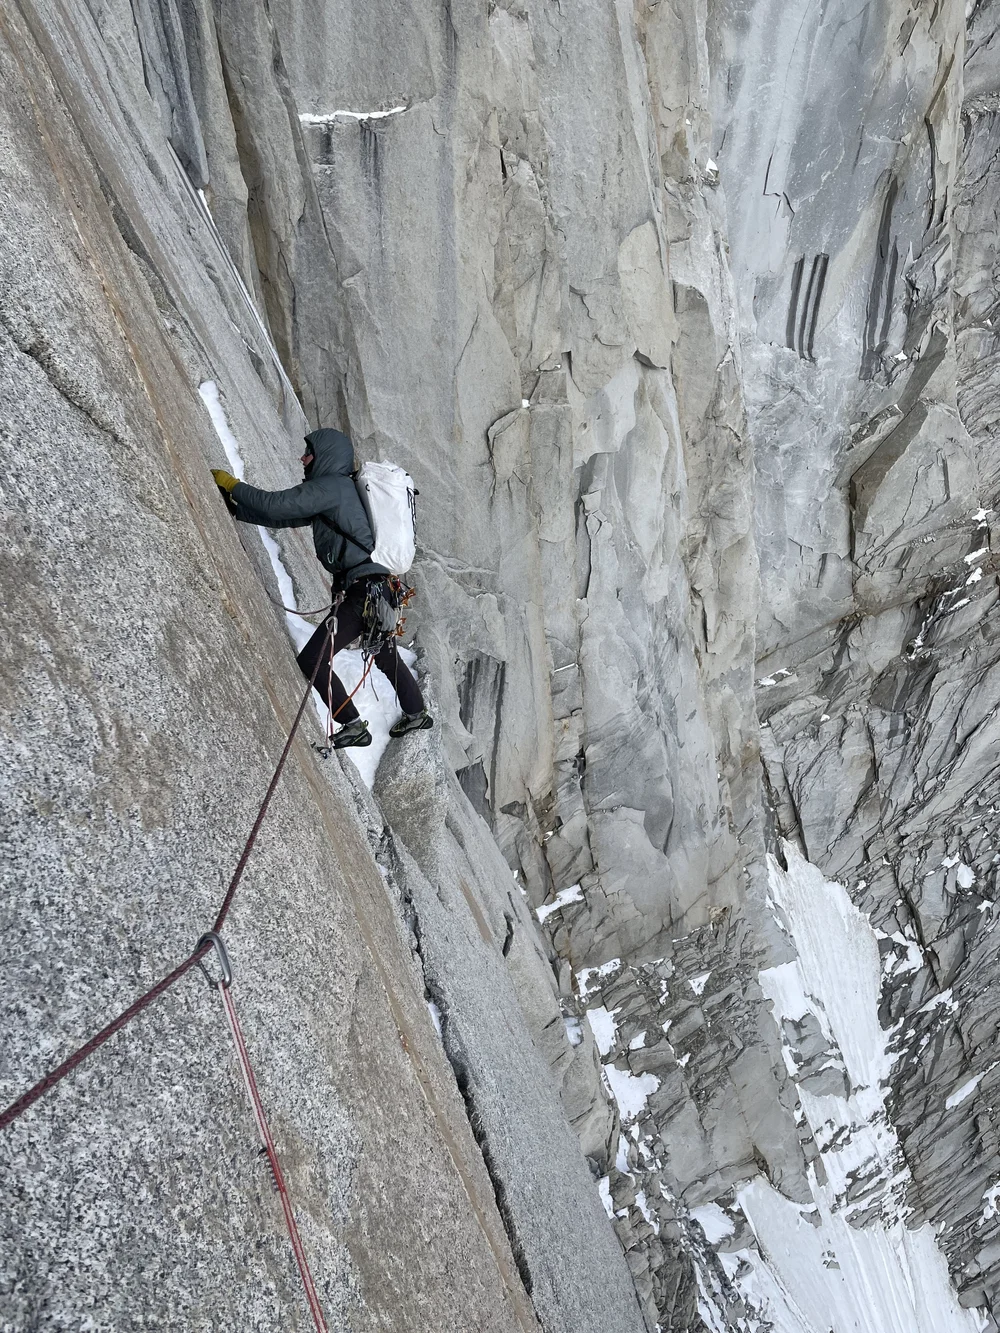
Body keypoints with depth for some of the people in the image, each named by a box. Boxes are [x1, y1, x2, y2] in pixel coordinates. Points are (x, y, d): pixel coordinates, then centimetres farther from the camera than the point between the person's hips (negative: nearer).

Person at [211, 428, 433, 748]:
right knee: (386, 655, 28)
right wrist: (237, 509, 17)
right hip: (381, 586, 10)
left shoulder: (328, 486, -10)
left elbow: (276, 505, -16)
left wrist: (232, 484, -3)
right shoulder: (340, 488, 20)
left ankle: (354, 726, 1)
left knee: (311, 660, -6)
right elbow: (285, 516, 20)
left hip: (364, 587, -10)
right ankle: (416, 713, 43)